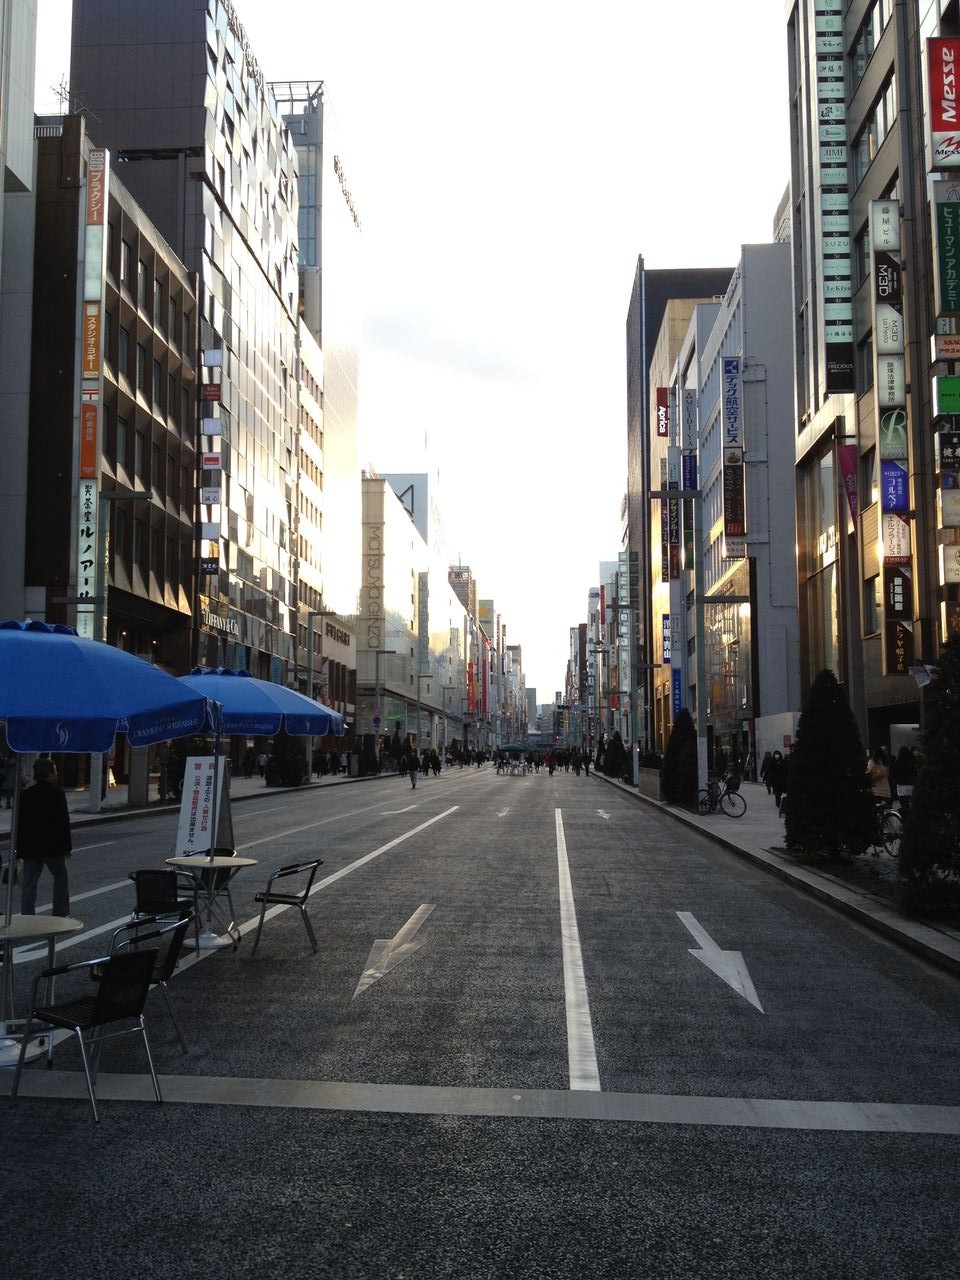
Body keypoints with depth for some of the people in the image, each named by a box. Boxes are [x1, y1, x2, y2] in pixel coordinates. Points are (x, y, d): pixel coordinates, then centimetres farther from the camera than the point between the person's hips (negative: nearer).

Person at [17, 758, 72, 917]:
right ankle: (60, 914, 15)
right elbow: (64, 823, -10)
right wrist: (67, 847, -3)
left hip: (30, 847, 4)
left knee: (29, 885, 6)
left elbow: (19, 824, 7)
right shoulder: (57, 794, -10)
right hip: (53, 846, -4)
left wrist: (19, 849, 12)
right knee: (61, 878, 14)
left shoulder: (26, 795, 5)